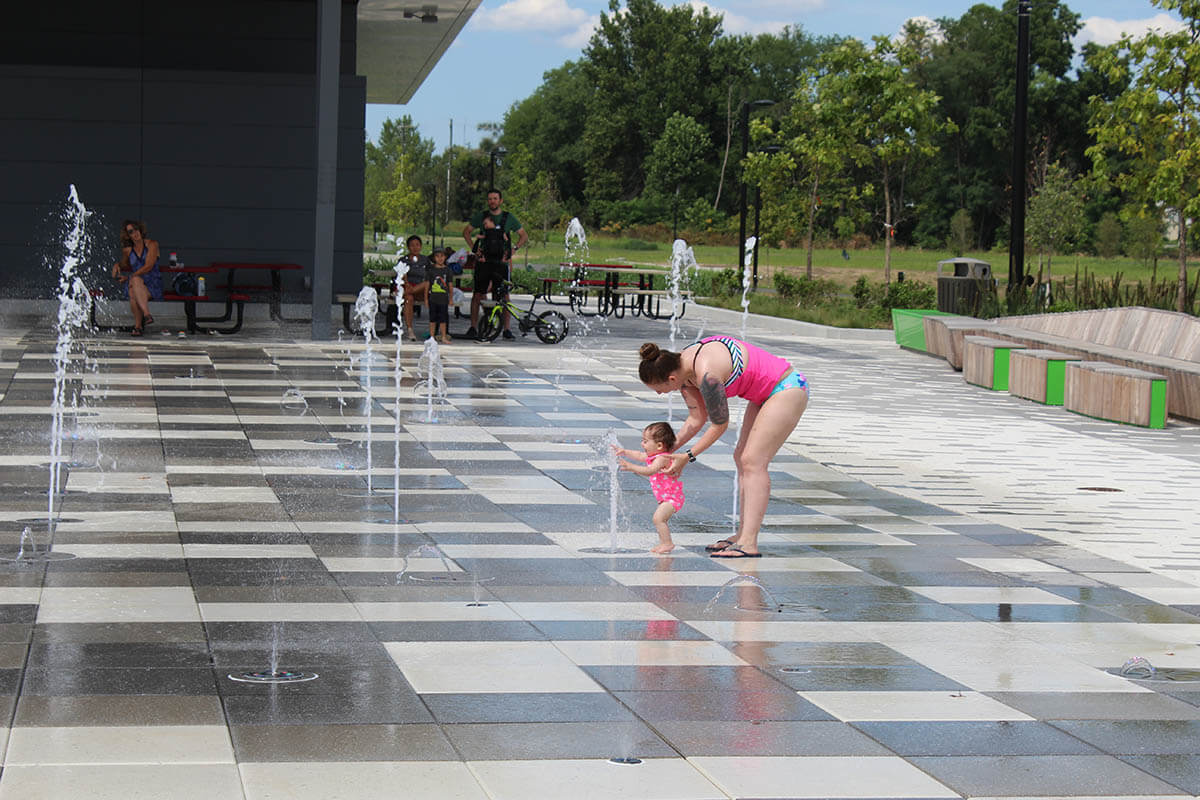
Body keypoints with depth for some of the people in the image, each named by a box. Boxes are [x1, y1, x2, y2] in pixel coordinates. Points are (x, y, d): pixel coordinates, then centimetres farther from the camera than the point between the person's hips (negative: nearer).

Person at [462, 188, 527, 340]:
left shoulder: (508, 218, 6)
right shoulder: (481, 217, 6)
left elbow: (524, 235, 14)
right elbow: (466, 231, 17)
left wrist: (514, 249, 0)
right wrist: (473, 247, 3)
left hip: (501, 261, 0)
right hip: (483, 261, 0)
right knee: (478, 294, -1)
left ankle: (506, 329, 3)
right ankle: (473, 327, 7)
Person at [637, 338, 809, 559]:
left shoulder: (706, 374, -31)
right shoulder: (682, 367, -2)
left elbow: (720, 425, -19)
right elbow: (697, 419, 8)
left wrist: (688, 456, -11)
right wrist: (668, 450, 3)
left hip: (788, 390, -10)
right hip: (766, 393, 10)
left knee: (752, 462, -14)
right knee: (742, 458, 7)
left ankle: (748, 543, -16)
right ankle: (743, 534, 10)